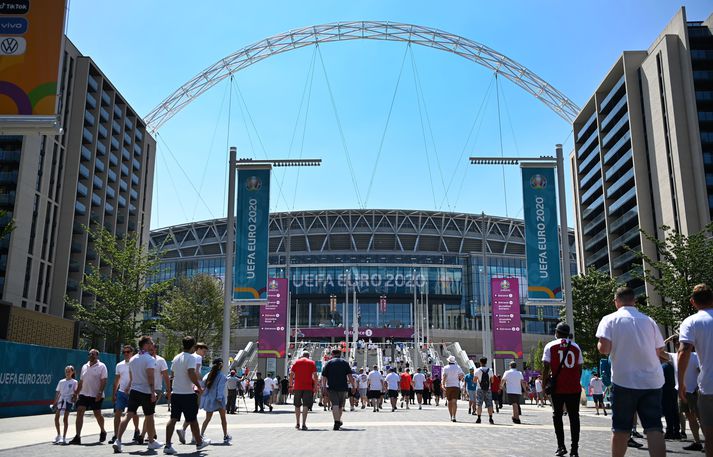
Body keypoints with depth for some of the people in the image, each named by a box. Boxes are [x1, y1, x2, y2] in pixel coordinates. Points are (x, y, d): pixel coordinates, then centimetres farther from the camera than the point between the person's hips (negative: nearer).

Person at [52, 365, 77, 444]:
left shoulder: (74, 382, 4)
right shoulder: (61, 382, 15)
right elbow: (58, 393, 17)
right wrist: (55, 403, 13)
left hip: (69, 400, -4)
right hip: (61, 400, 4)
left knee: (65, 418, -6)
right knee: (56, 418, 0)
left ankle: (64, 437, 0)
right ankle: (58, 435, 17)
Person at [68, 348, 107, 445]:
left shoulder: (101, 366, -4)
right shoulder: (84, 366, 13)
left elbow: (103, 381, -11)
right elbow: (80, 382, 18)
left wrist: (100, 393, -20)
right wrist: (76, 394, 14)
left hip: (96, 396, -4)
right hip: (83, 394, 4)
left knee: (97, 414, 5)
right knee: (79, 412, -10)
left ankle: (103, 432, 30)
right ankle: (77, 437, -11)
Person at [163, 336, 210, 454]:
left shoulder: (176, 358, 11)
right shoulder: (191, 358, -13)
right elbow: (192, 374, -24)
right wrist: (199, 387, -13)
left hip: (175, 393, 6)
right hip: (187, 394, -6)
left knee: (173, 419, 4)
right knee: (193, 420, 7)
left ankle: (168, 445, -2)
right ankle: (199, 442, 22)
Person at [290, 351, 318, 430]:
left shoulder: (296, 362, 10)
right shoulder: (312, 363, 6)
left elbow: (291, 375, 4)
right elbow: (315, 376, -2)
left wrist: (290, 386, 8)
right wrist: (315, 386, 1)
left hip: (297, 387, 2)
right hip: (308, 387, -2)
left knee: (297, 405, 14)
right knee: (306, 405, -2)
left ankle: (297, 424, 19)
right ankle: (303, 424, -10)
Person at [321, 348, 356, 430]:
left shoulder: (328, 363, 7)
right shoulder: (345, 362, 8)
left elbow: (324, 377, 1)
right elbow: (350, 376, -1)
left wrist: (324, 387, 5)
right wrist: (353, 386, 0)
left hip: (332, 387, -1)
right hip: (343, 387, 1)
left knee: (335, 404, -6)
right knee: (341, 405, 17)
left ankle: (336, 422, -19)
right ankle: (338, 421, 31)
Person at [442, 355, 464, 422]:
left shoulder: (446, 368, 2)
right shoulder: (458, 367, 5)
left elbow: (444, 376, -11)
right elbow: (462, 376, -1)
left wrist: (443, 384, -14)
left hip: (448, 386, 0)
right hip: (456, 386, 0)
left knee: (449, 401, 11)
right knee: (454, 401, -8)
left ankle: (451, 416, 18)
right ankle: (453, 416, -23)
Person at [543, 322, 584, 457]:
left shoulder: (550, 346, 0)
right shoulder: (575, 346, 8)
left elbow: (546, 367, -5)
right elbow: (580, 368, 9)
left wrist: (544, 384, 3)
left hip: (558, 388, -2)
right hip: (574, 388, 2)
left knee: (557, 416, 11)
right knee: (574, 417, 6)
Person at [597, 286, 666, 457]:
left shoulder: (610, 320, -2)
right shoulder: (648, 320, 9)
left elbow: (604, 349, -13)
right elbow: (658, 350, 14)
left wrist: (600, 345, 9)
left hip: (625, 380, -2)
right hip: (652, 381, 3)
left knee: (621, 428, 8)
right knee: (654, 428, 0)